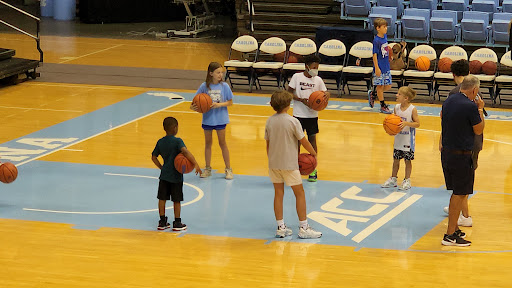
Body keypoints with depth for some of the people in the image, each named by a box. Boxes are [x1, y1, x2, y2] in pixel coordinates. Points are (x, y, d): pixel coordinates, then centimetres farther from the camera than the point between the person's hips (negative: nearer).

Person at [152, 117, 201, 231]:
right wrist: (195, 164, -31)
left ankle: (162, 222, 15)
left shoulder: (160, 142, 3)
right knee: (177, 200, 5)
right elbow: (185, 151, -30)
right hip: (175, 176, -5)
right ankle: (177, 223, 10)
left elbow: (154, 157, 10)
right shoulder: (177, 141, -14)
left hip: (164, 175, 5)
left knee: (162, 198, 10)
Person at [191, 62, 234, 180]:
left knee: (222, 142, 4)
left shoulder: (224, 86, -7)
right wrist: (193, 107, -20)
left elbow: (230, 102, -4)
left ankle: (228, 169, 14)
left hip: (220, 118, -1)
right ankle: (207, 169, 23)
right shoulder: (204, 86, -6)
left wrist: (219, 104, -19)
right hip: (207, 118, 1)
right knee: (208, 143, 12)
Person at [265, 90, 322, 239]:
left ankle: (281, 227, 12)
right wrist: (314, 153, 7)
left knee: (278, 193, 11)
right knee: (299, 193, 5)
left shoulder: (269, 121, 0)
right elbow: (304, 141, -9)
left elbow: (268, 143, 7)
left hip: (274, 163, 5)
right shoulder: (292, 122, -15)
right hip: (289, 164, -5)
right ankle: (303, 228, 6)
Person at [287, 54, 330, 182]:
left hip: (312, 115, 1)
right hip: (299, 114, -1)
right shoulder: (297, 77, -4)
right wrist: (301, 99, -16)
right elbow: (289, 93, -2)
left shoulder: (318, 80, 1)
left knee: (312, 139, 2)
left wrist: (327, 95, -21)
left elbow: (325, 93, 4)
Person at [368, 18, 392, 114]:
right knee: (380, 86, 3)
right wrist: (377, 68, -18)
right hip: (380, 68, -8)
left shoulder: (385, 36, 5)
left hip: (386, 66, 8)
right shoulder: (376, 40, -17)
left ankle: (373, 93, 32)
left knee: (388, 86, 10)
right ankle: (383, 106, 12)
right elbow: (375, 54, -16)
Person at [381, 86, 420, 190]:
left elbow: (417, 123, -13)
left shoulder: (412, 109, -15)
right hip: (398, 138, 5)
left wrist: (406, 123, -26)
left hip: (408, 140, -5)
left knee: (408, 160, 6)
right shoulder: (397, 107, 1)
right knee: (396, 159, 13)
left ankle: (407, 181, 17)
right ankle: (393, 179, 26)